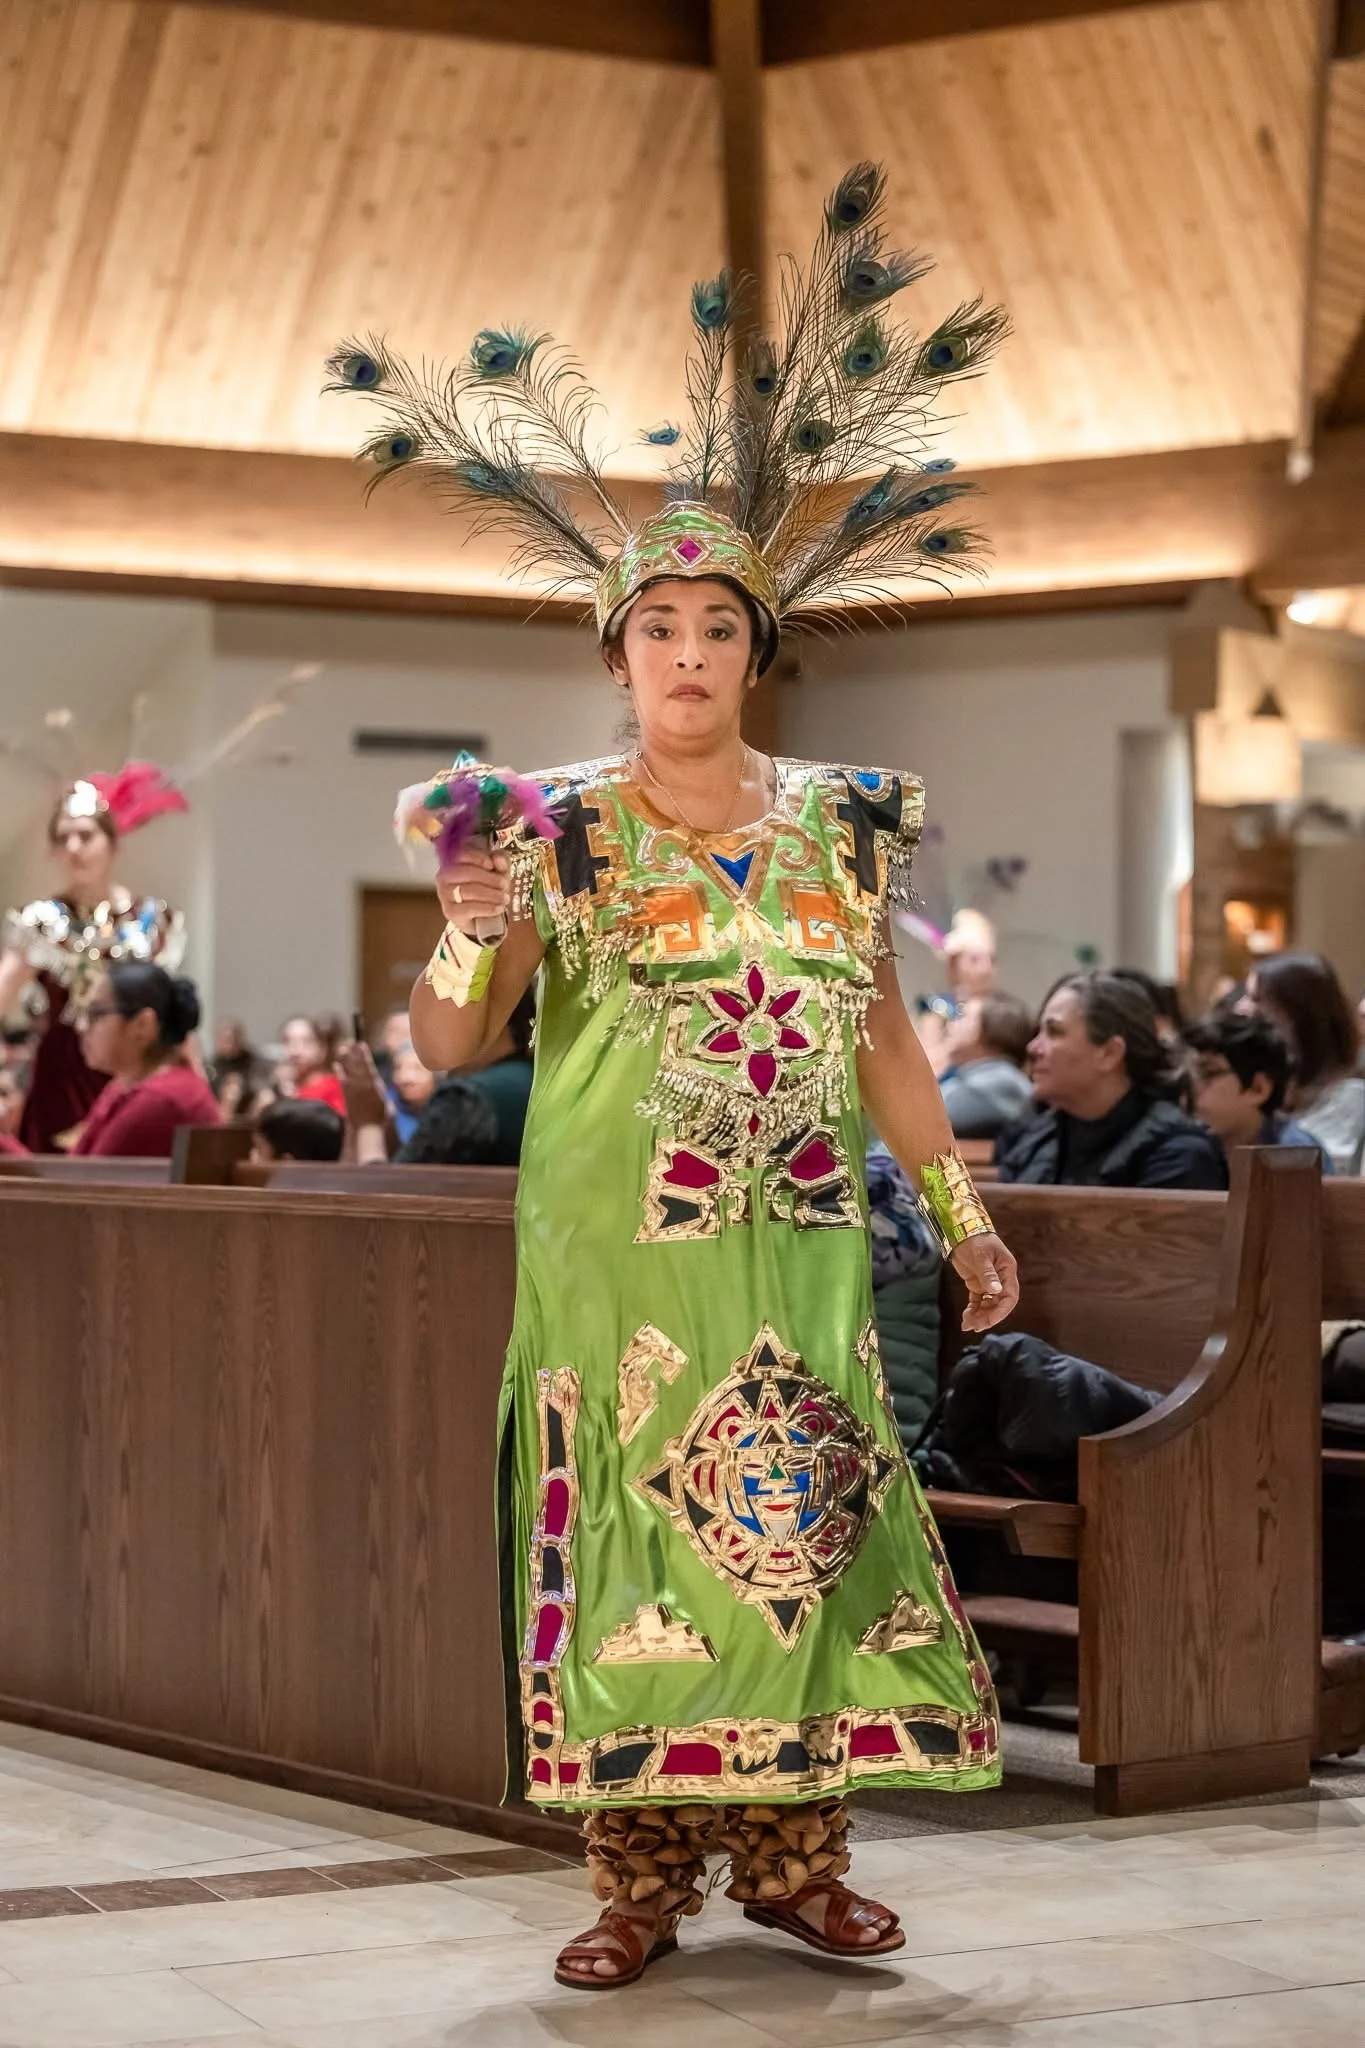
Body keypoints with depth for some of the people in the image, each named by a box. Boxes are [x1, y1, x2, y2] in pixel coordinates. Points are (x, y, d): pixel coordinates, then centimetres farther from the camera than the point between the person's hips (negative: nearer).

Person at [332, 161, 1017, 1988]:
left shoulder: (837, 828, 8)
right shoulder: (560, 831, -1)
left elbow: (884, 1037, 15)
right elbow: (446, 1048, -3)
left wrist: (962, 1213, 14)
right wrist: (472, 934, -23)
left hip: (796, 1254, 3)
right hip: (613, 1254, -2)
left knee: (806, 1524, 2)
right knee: (626, 1532, -1)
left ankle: (792, 1853, 14)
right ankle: (642, 1875, 8)